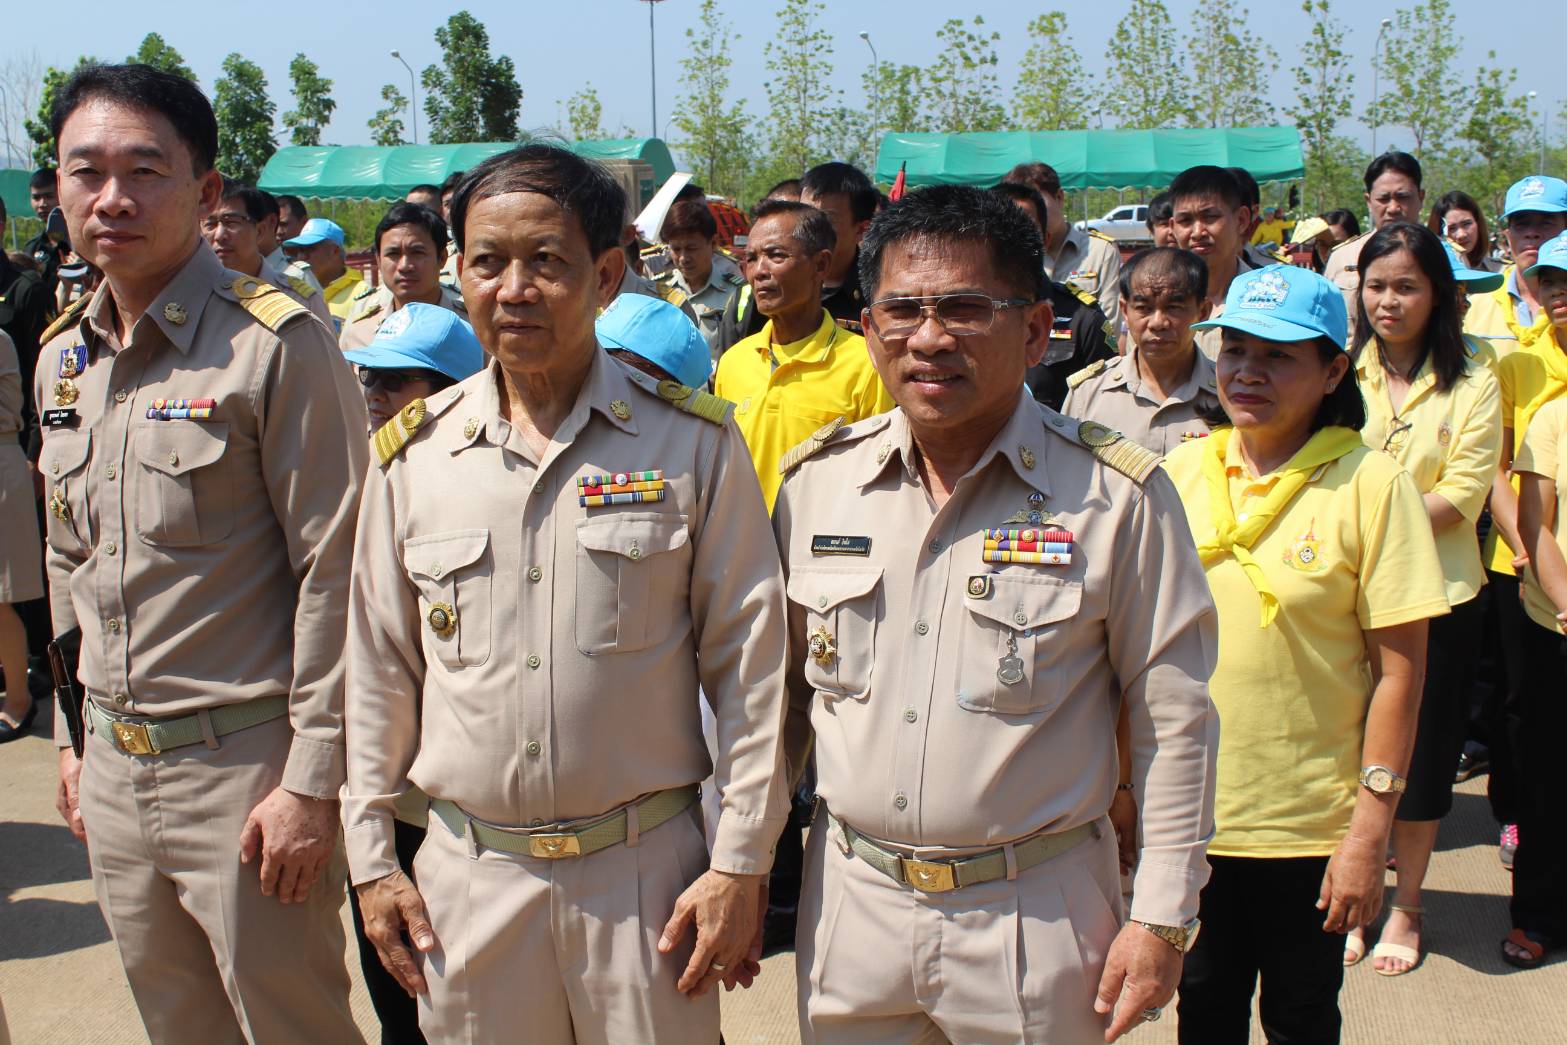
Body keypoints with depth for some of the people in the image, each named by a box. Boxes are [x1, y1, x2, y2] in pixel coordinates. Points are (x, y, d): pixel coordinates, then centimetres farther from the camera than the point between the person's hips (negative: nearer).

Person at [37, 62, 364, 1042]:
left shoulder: (278, 345, -14)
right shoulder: (62, 358, 9)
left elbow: (334, 574, -15)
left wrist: (311, 780, -16)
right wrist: (75, 736, 17)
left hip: (244, 767, -6)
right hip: (114, 770, 7)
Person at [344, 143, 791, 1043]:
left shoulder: (693, 442, -6)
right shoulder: (415, 453, 2)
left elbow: (748, 665, -3)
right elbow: (380, 668, 9)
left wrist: (740, 864, -4)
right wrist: (371, 857, 9)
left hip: (648, 869, -2)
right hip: (469, 872, 2)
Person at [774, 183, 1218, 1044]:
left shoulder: (1115, 495, -10)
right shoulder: (814, 480, 1)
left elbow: (1174, 721, -5)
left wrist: (1161, 917, -5)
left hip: (1036, 914, -3)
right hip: (849, 904, 3)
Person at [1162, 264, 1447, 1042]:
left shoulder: (1371, 484, -10)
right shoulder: (1180, 472, 1)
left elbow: (1398, 669, -10)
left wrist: (1371, 830, -12)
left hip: (1309, 827, -3)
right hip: (1186, 813, 3)